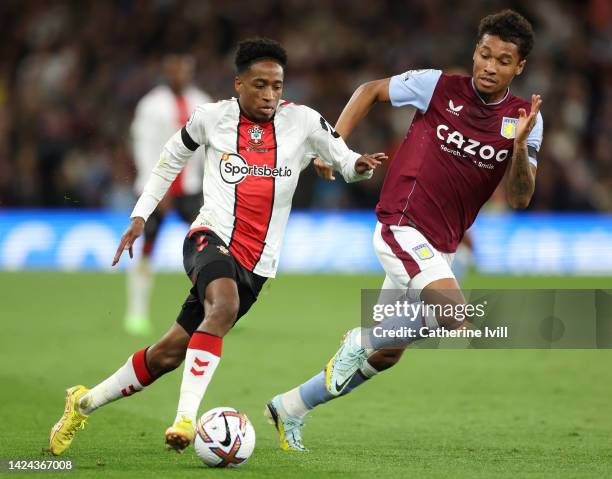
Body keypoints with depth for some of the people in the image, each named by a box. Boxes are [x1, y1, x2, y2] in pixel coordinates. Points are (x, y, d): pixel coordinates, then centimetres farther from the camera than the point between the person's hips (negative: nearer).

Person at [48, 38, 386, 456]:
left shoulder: (302, 121, 1)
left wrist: (358, 165, -21)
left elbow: (343, 159, 3)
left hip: (256, 265, 2)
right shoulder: (211, 118, 2)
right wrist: (140, 215, 15)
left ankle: (84, 403, 24)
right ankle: (187, 417, -39)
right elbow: (172, 158, 18)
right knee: (225, 306, -37)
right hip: (211, 237, -2)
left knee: (167, 355, 4)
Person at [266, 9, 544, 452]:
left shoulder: (526, 119, 0)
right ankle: (360, 341, -5)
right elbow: (371, 91, 8)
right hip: (403, 228, -6)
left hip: (439, 248, 6)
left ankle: (291, 407, 28)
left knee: (385, 355, 12)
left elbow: (519, 198, -6)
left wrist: (521, 145, -23)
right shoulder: (439, 87, -8)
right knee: (454, 316, -28)